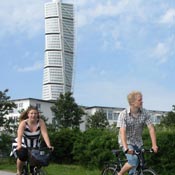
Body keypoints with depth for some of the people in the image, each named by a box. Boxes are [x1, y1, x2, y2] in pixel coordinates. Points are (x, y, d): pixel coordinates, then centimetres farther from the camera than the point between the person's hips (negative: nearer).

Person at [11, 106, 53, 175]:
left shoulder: (40, 122, -15)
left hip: (35, 146, 2)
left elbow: (45, 134, -24)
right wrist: (19, 145, -50)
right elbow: (19, 135, -33)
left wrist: (49, 145, -37)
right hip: (22, 145, -2)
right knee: (22, 156, -29)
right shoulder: (23, 123, -19)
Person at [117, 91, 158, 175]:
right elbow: (122, 132, -30)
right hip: (127, 141, -4)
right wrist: (126, 148, -43)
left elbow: (151, 128, -12)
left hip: (138, 142, 4)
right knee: (133, 160, -25)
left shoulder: (145, 113, -10)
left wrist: (154, 145, -24)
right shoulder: (123, 114, -20)